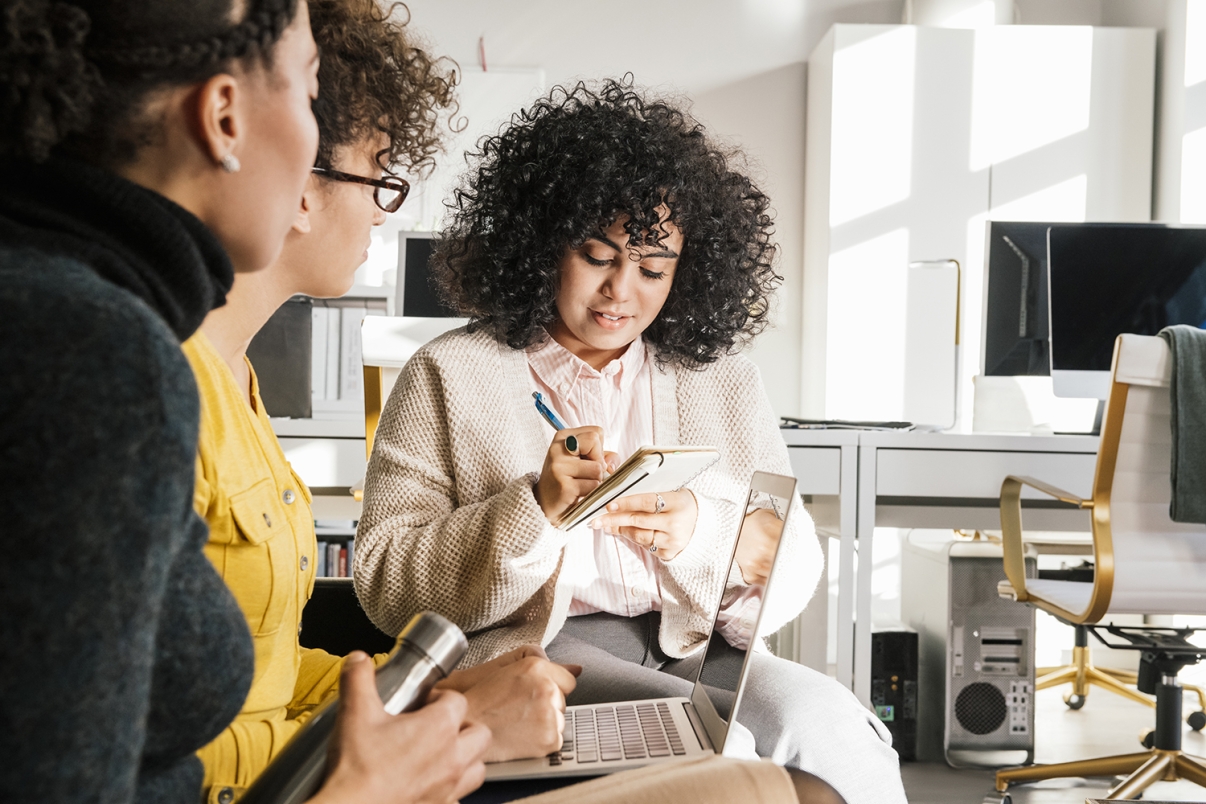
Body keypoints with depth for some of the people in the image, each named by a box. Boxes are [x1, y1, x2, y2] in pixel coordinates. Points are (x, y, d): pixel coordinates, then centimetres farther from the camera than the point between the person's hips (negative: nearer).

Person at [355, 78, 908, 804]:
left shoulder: (723, 379, 14)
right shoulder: (449, 377, 5)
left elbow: (794, 574, 10)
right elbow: (386, 583, -2)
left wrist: (702, 528, -11)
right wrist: (535, 511, -16)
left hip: (696, 654, 4)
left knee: (817, 711, -28)